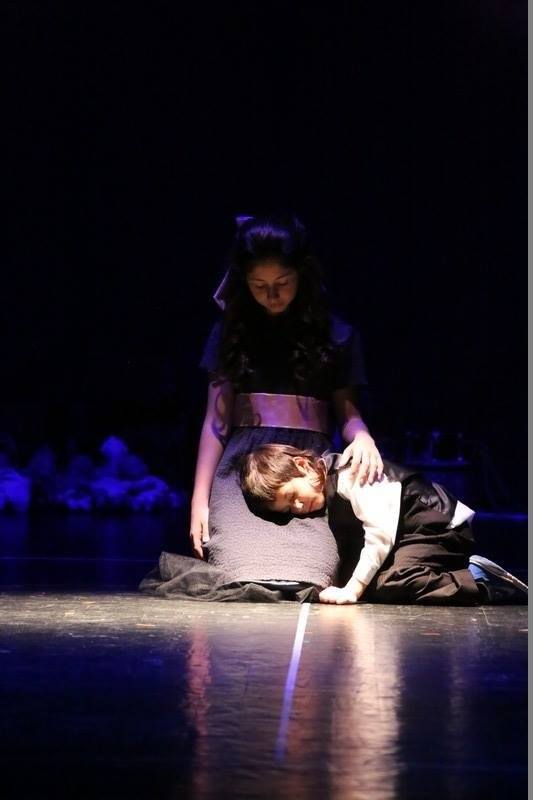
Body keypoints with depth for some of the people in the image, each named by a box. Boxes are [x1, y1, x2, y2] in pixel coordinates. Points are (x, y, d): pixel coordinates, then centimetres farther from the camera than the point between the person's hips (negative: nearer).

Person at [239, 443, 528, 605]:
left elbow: (381, 530, -27)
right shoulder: (329, 493, 7)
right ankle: (469, 572, 6)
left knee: (389, 584, -28)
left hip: (441, 524, -10)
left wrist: (352, 589, -27)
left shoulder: (348, 473, -20)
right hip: (409, 535, 10)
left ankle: (483, 582, -15)